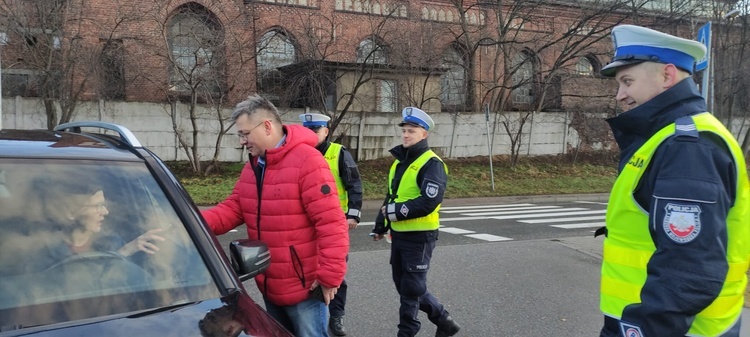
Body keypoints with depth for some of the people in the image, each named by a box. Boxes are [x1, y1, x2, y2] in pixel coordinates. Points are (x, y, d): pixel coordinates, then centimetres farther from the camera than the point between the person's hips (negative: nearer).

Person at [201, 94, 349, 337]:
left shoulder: (308, 162, -20)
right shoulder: (252, 167, 8)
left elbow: (331, 223, -23)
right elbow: (233, 209, 7)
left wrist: (330, 275, -23)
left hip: (304, 287, -8)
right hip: (269, 287, 9)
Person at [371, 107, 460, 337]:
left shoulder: (432, 164, -13)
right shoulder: (400, 161, 13)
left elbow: (428, 202, -24)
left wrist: (396, 211, -18)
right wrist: (380, 226, 19)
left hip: (419, 236, -9)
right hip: (399, 234, 9)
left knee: (411, 289, 1)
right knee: (403, 285, 16)